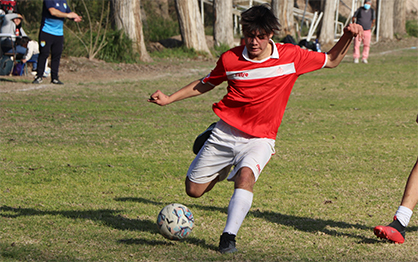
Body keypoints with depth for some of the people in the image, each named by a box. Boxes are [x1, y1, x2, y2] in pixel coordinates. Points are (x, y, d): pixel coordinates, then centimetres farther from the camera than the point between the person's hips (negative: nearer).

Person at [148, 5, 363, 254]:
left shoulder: (291, 56, -8)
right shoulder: (230, 59, -7)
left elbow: (331, 60, 6)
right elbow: (205, 84, 12)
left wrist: (348, 37, -11)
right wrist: (169, 98, 8)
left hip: (260, 139, -2)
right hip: (226, 132, 2)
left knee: (246, 175, -33)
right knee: (194, 190, 5)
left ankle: (229, 236, -30)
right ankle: (222, 170, 37)